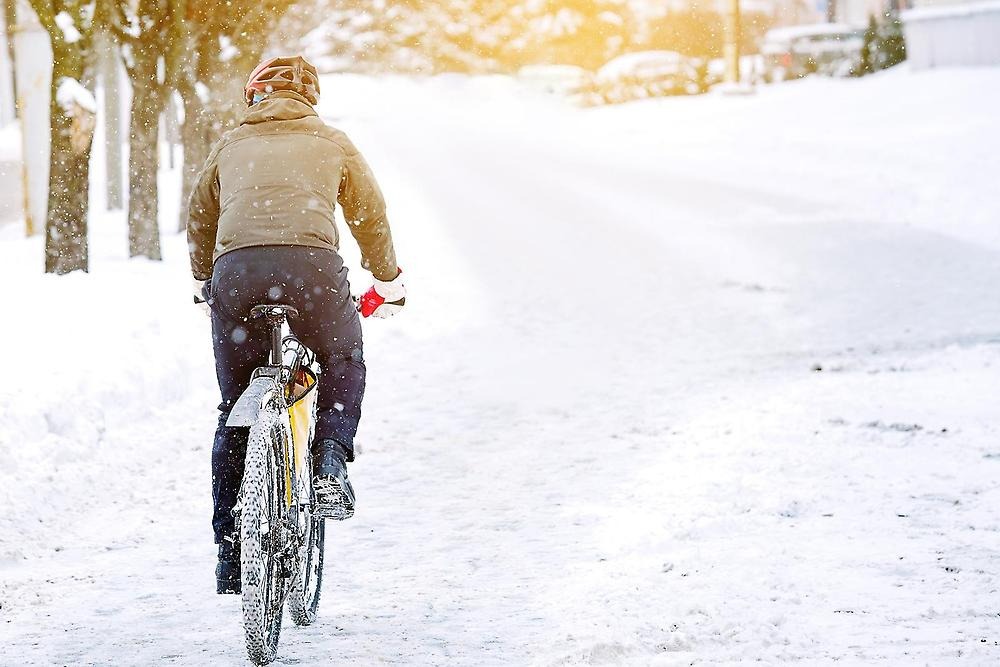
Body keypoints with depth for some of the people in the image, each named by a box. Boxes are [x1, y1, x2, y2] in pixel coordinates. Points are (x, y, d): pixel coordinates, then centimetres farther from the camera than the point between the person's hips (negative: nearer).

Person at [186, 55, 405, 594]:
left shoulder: (233, 144, 26)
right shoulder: (331, 142, 22)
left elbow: (199, 218, 33)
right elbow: (371, 215, 27)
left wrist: (204, 282, 50)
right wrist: (388, 281, 42)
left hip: (235, 269, 1)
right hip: (312, 264, -1)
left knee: (235, 409, 14)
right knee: (343, 364, 28)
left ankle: (230, 551, 13)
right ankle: (330, 463, 3)